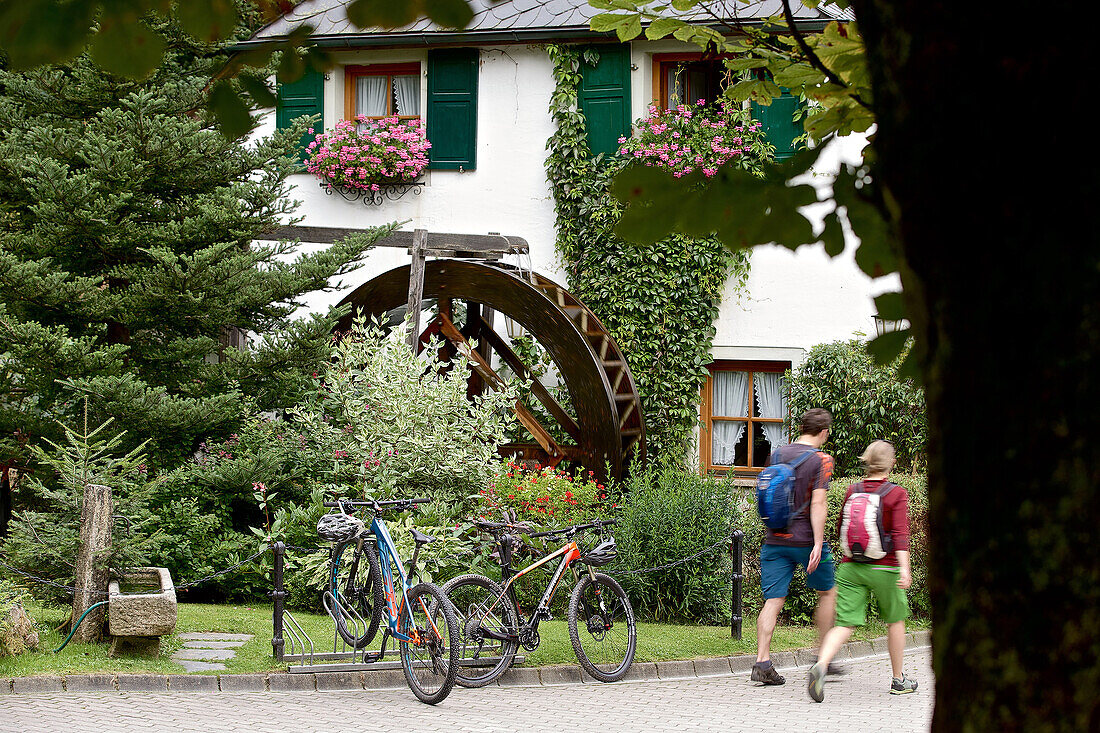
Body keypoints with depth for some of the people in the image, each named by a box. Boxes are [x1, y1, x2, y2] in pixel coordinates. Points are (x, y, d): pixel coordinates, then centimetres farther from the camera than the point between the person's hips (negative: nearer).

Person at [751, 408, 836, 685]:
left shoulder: (776, 455, 9)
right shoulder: (821, 460, -7)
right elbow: (818, 503, -15)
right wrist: (818, 543, -17)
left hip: (775, 539, 4)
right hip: (805, 538, -4)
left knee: (773, 600, 1)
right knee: (827, 592, 16)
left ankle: (762, 662, -10)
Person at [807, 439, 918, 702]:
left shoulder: (853, 490, 5)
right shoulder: (896, 494, -6)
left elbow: (841, 525, 18)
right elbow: (900, 534, -16)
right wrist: (904, 569, -23)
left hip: (851, 567, 3)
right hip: (884, 568, -3)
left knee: (844, 623, -3)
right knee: (895, 620, 18)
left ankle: (821, 664, -31)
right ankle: (898, 680, 29)